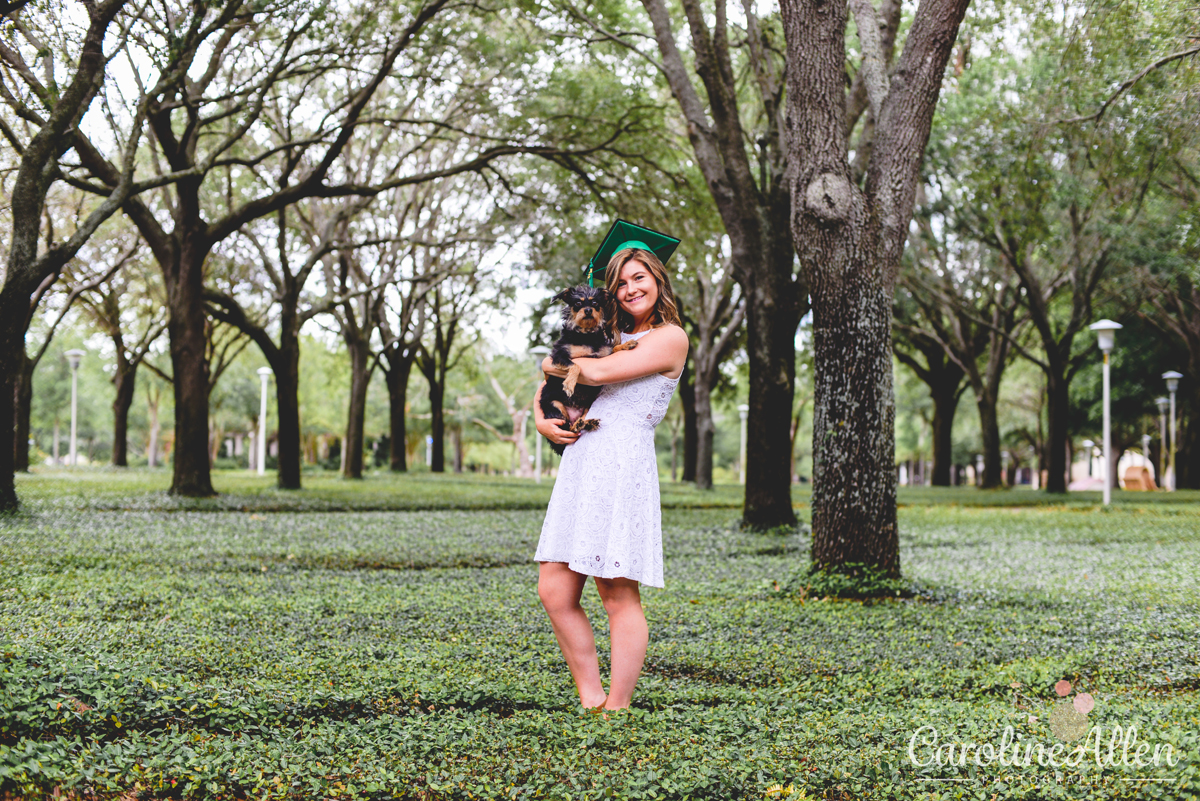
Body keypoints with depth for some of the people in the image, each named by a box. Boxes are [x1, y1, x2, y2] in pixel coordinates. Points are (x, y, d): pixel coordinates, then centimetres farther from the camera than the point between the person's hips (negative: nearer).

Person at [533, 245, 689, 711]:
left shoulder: (670, 338, -1)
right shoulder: (613, 336, 23)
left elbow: (600, 372, -12)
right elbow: (550, 382, 28)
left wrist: (555, 365, 6)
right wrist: (541, 420, 8)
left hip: (623, 465, -8)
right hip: (581, 464, 8)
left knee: (618, 595, -7)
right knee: (554, 592, 2)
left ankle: (616, 709, -3)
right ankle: (591, 700, 9)